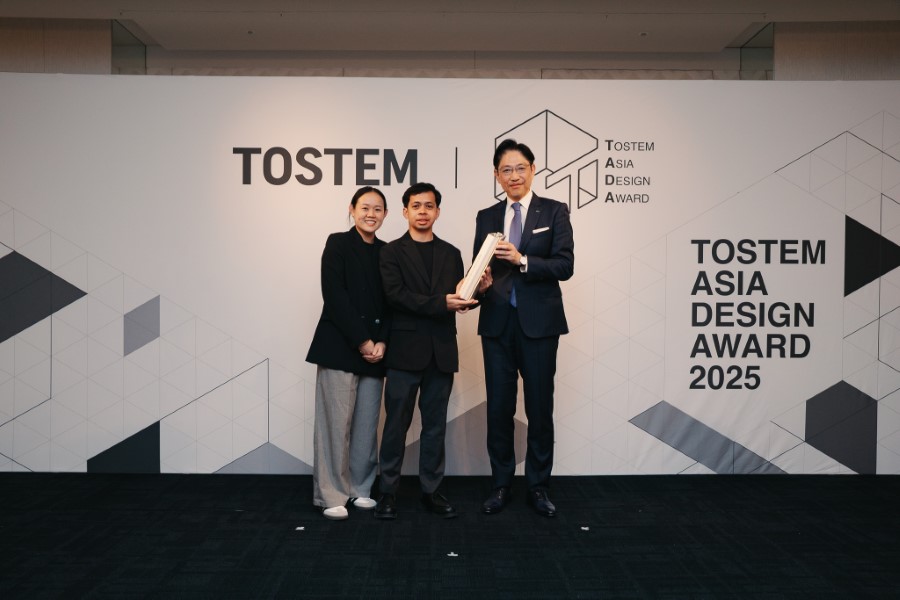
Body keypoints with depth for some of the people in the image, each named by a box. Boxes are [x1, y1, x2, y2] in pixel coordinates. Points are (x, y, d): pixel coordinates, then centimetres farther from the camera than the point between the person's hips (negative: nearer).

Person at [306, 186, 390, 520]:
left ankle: (360, 488, 19)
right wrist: (361, 341, -12)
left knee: (367, 423, 5)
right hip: (340, 346, -4)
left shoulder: (387, 252, 13)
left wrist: (381, 342, -4)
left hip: (375, 350, 4)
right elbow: (334, 296, -9)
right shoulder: (337, 244, 0)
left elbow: (390, 302, 10)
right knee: (336, 421, -4)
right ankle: (331, 495, 6)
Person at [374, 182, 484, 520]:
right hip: (406, 349, -3)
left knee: (435, 425, 10)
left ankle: (431, 491, 20)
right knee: (396, 424, 2)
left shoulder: (451, 254, 13)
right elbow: (395, 295, -12)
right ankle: (388, 492, 14)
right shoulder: (393, 252, 2)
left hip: (441, 352, 4)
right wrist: (441, 303, -20)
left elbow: (460, 300, 9)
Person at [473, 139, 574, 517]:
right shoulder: (486, 217, 11)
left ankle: (538, 486, 20)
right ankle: (500, 485, 21)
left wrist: (523, 261, -22)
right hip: (497, 323, 3)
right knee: (499, 407, 7)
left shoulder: (554, 212, 1)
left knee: (540, 407, 6)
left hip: (539, 322, -2)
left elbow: (565, 265, -8)